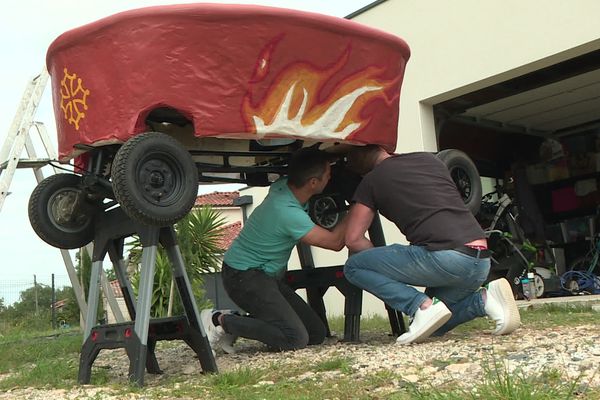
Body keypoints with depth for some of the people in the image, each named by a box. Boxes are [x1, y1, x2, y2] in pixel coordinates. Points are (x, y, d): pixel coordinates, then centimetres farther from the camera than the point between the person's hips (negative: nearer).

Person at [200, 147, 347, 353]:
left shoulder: (282, 186, -3)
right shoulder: (288, 213, -27)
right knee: (295, 339, -19)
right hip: (244, 277, -9)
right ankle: (220, 321, -7)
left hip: (266, 275, 9)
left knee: (317, 333, 4)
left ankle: (235, 321, 9)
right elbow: (335, 242, -19)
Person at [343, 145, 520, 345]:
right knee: (433, 324, 27)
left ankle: (424, 305, -9)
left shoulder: (372, 180, 7)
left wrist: (383, 259, 22)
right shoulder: (430, 159, 22)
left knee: (354, 266, 6)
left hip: (445, 258, -7)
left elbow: (353, 239, 6)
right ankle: (484, 299, 3)